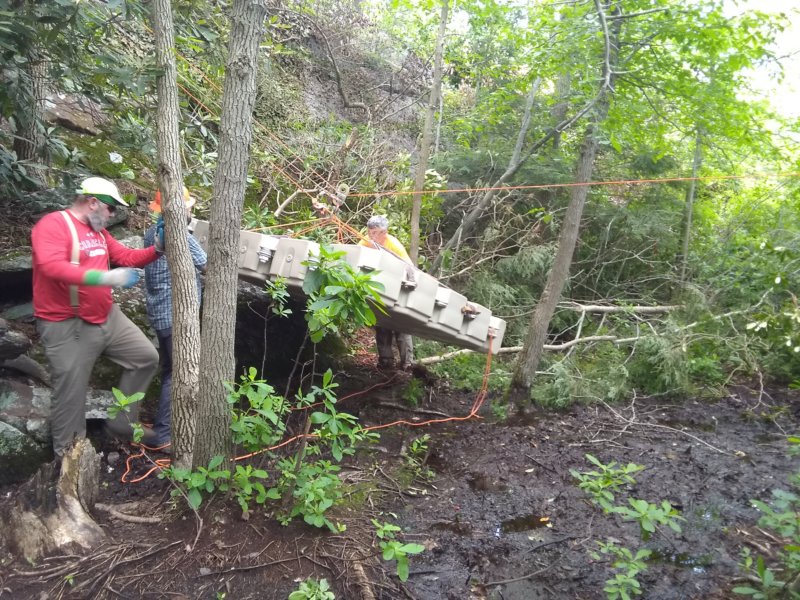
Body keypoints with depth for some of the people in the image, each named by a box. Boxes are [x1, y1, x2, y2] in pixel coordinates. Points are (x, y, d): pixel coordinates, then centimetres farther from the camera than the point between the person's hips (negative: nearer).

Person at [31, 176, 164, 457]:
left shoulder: (98, 231, 12)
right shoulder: (53, 224, -15)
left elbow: (125, 257, 18)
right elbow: (52, 266, -31)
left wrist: (157, 249, 0)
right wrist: (105, 277, -41)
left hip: (107, 317, 9)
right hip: (68, 325, -8)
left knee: (146, 357, 11)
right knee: (71, 394, 1)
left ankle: (122, 422, 22)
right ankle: (68, 455, 20)